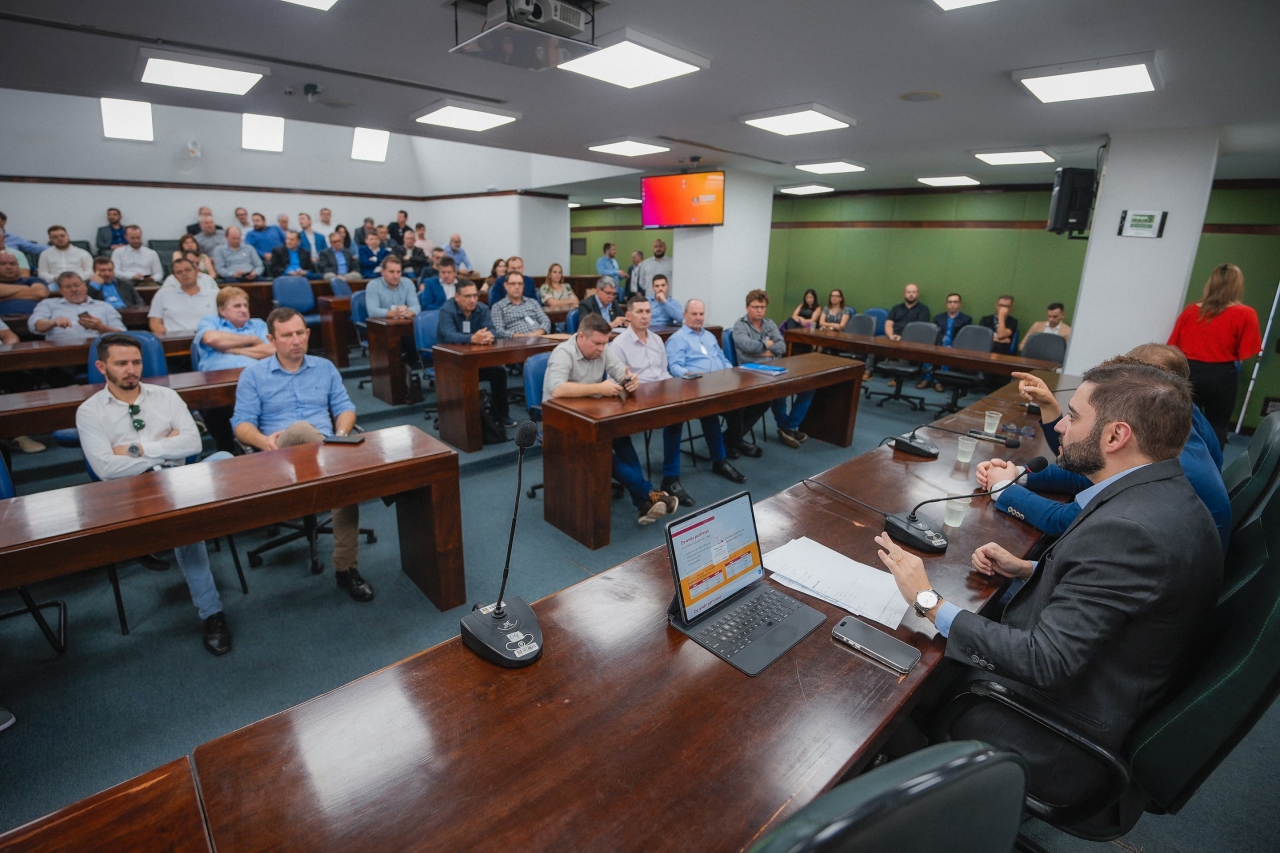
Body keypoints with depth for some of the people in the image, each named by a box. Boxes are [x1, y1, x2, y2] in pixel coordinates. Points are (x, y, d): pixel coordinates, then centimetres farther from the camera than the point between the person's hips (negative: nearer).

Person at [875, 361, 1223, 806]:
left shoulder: (1128, 528, -32)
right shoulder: (1167, 497, -1)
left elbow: (1045, 663, -31)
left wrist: (930, 602, -25)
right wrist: (1028, 569, 3)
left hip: (1060, 741, -8)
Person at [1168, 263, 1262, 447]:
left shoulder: (1190, 310, 1)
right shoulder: (1245, 314, -8)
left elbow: (1173, 345, 3)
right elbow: (1248, 353, -8)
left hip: (1187, 373, 3)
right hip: (1221, 377, -3)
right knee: (1217, 427, 10)